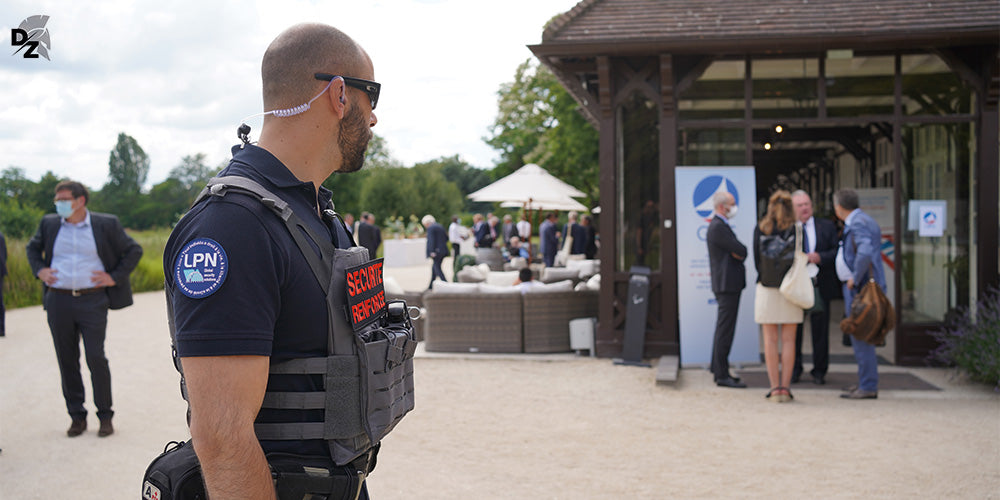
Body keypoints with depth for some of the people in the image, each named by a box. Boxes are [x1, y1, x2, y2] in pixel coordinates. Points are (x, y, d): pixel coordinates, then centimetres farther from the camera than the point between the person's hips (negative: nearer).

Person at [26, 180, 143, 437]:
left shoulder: (106, 225, 0)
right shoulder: (49, 223, 9)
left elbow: (134, 251, 7)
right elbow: (32, 247, 27)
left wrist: (114, 277, -1)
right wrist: (39, 270, 10)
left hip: (93, 302, -3)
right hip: (58, 302, 3)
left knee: (96, 358, -8)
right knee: (67, 361, 6)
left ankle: (105, 417, 6)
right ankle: (77, 417, 17)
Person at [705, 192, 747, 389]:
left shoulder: (719, 225, 18)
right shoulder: (718, 227, -16)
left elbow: (740, 252, 14)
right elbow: (742, 250, -18)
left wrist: (738, 254, -7)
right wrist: (740, 253, 3)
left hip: (727, 284, 11)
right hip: (727, 284, -11)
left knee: (723, 328, 16)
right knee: (725, 330, -8)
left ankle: (718, 370, 24)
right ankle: (722, 375, -6)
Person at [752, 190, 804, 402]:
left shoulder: (760, 229, -1)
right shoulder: (797, 229, -3)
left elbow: (757, 259, 1)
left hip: (766, 289, 0)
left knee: (770, 340, 4)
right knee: (788, 340, 4)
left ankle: (775, 387, 2)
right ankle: (785, 386, 2)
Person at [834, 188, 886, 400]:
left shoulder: (857, 223, -16)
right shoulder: (865, 221, 18)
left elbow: (865, 253, -31)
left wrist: (855, 279, -20)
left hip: (860, 288, -11)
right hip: (862, 287, 11)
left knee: (861, 337, -7)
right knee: (860, 337, 16)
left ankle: (868, 387, -4)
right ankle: (866, 382, 23)